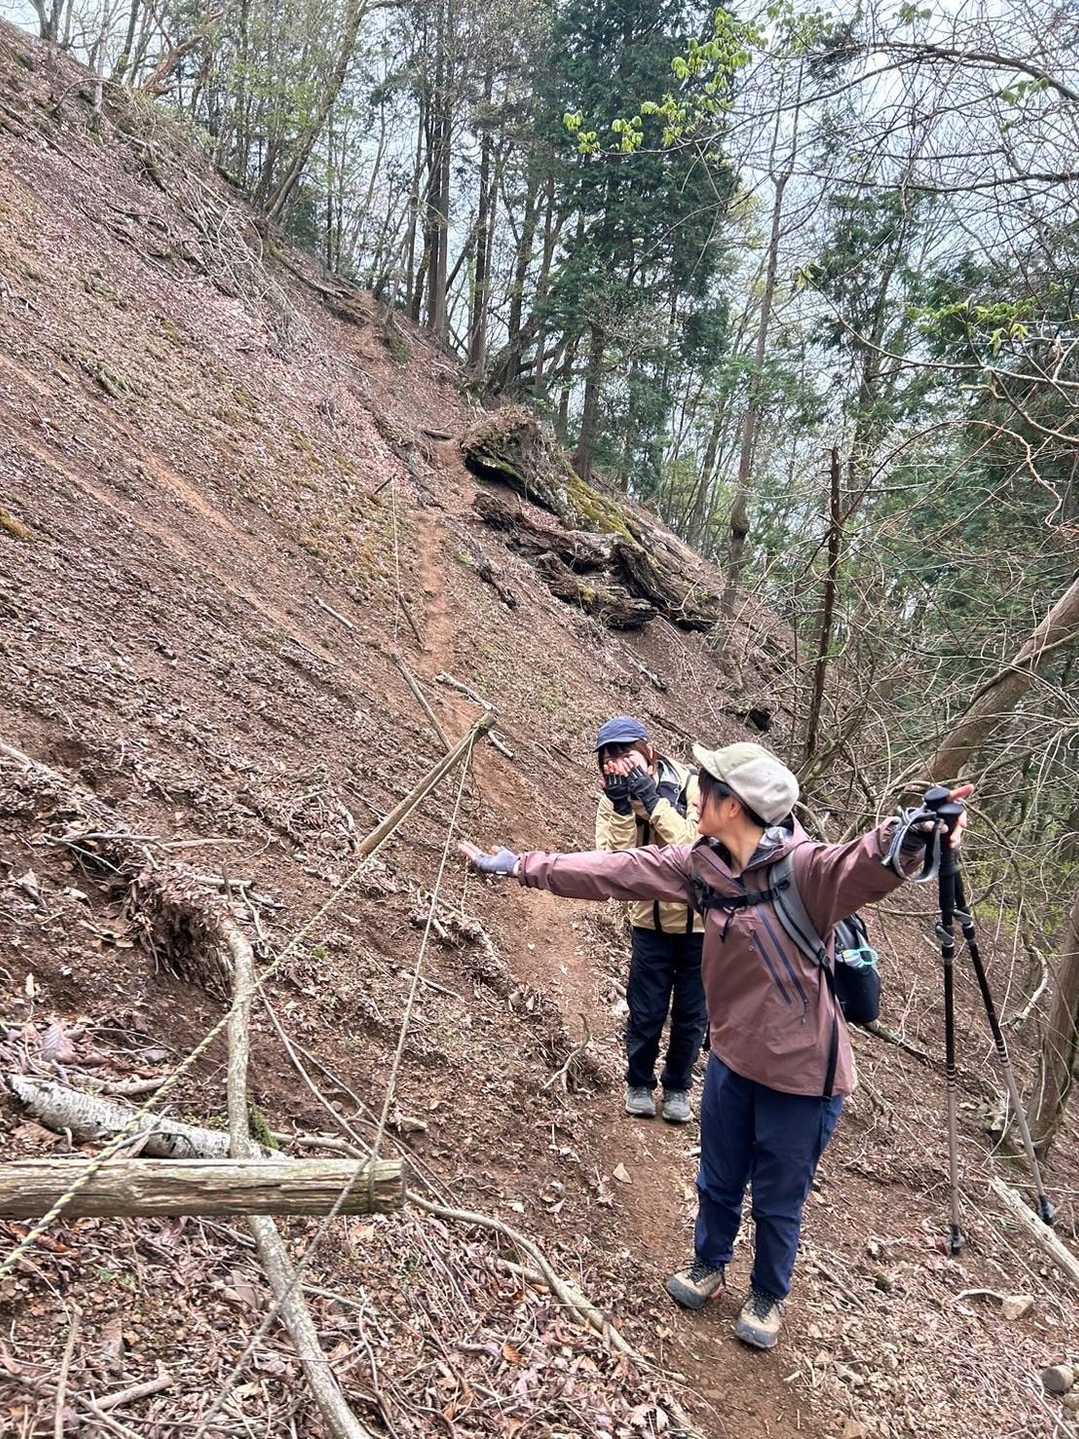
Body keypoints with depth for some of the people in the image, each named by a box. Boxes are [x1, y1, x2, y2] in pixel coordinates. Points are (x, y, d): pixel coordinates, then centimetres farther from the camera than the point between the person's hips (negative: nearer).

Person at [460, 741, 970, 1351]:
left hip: (802, 1074, -5)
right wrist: (524, 867, -2)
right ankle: (708, 1266, 53)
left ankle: (769, 1297, 45)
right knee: (718, 1181, 25)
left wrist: (907, 839, -69)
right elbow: (617, 870, -3)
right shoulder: (705, 865, -6)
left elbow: (860, 865, -46)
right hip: (733, 1057, 5)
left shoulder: (803, 867, -26)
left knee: (779, 1202, 18)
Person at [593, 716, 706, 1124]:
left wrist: (651, 800, -30)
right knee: (646, 1012, 7)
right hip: (651, 920, 1)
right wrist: (623, 810, -29)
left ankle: (678, 1087, 33)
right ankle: (639, 1084, 31)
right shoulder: (613, 800, -8)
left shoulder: (692, 785, -17)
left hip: (702, 919, -1)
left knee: (691, 1014, 11)